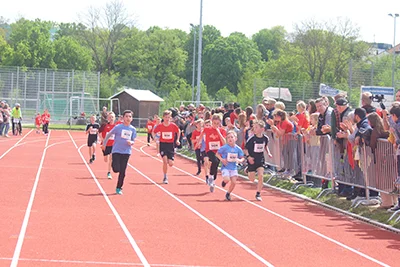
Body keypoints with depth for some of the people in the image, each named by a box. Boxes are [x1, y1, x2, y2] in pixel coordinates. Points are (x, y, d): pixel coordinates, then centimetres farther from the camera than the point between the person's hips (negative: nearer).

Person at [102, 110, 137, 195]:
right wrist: (104, 144, 13)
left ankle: (119, 188, 17)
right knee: (116, 169, -13)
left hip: (126, 152, 3)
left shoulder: (133, 129, 5)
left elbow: (133, 141, 12)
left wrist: (131, 142, -12)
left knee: (122, 172, 2)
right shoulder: (118, 127, -6)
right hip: (116, 151, -3)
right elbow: (108, 135, 5)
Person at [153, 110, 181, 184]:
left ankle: (169, 160, 35)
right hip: (163, 145, -1)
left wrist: (177, 140, 8)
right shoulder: (160, 126, -6)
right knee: (165, 161, -16)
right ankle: (165, 177, -1)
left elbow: (178, 131, 13)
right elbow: (154, 132, 9)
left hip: (170, 145, 1)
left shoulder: (173, 125, -6)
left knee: (171, 164, -4)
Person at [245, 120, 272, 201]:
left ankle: (258, 194, 1)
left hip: (260, 160, 2)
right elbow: (246, 148, -9)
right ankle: (248, 170, 40)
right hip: (252, 160, -2)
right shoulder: (252, 139, -17)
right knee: (252, 179, 4)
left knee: (261, 176, -11)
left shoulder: (265, 138, -6)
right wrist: (248, 156, -22)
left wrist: (268, 153, 1)